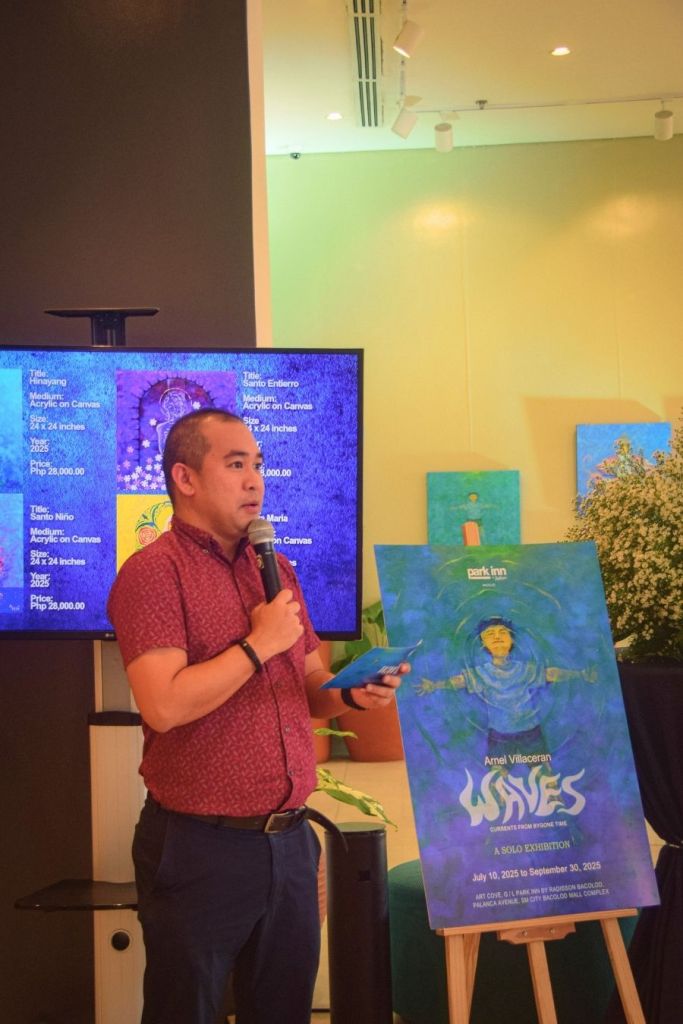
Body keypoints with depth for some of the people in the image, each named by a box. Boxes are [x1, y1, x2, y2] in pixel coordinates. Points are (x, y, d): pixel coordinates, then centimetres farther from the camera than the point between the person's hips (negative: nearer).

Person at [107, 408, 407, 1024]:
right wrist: (260, 644, -14)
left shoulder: (277, 569, 13)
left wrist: (353, 694, -2)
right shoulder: (153, 572, -10)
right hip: (201, 848, -6)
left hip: (290, 839, 7)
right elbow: (164, 705, -21)